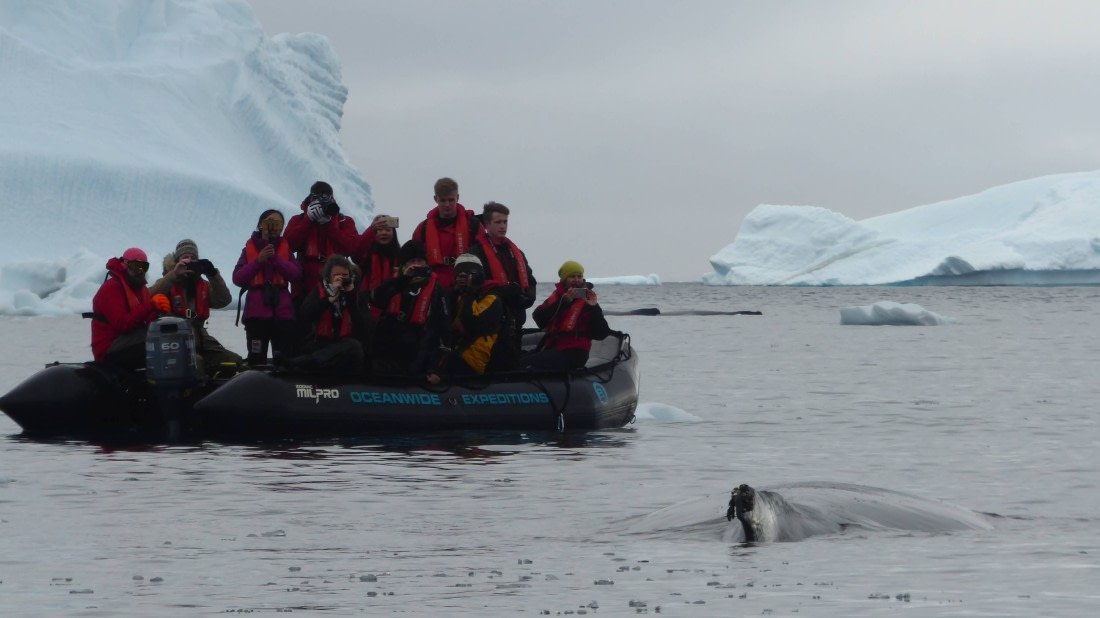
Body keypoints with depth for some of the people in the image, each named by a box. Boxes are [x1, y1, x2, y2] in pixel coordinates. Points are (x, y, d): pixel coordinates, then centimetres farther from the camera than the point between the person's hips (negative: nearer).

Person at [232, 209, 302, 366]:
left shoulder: (285, 248, 15)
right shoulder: (250, 249, 12)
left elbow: (296, 274, 0)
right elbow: (237, 279, 3)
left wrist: (275, 258, -10)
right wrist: (258, 260, -7)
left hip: (282, 312, 1)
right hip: (257, 312, -1)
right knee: (257, 360, -8)